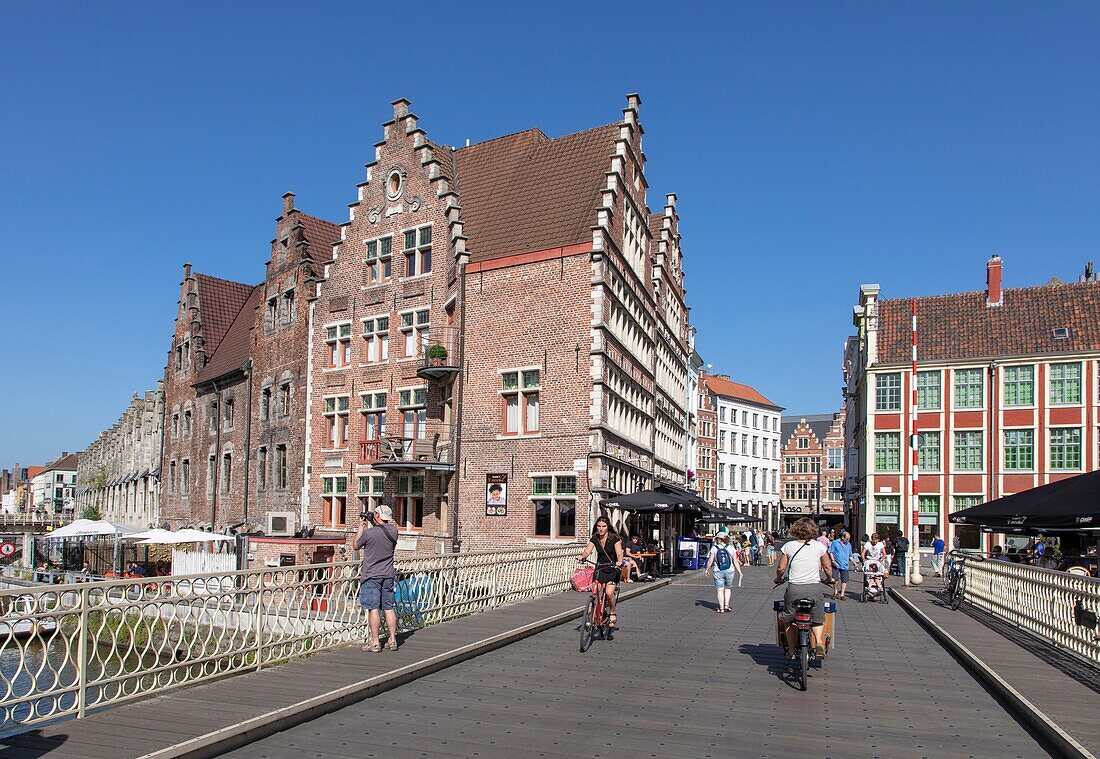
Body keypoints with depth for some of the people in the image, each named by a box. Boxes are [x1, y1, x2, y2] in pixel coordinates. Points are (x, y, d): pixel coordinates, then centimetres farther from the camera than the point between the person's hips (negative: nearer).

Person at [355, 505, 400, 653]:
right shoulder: (393, 531, -1)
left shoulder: (368, 533, -15)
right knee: (389, 608, 10)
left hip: (371, 576, -5)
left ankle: (375, 643, 1)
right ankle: (393, 640, 14)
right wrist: (370, 526, 19)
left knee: (373, 609, -1)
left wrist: (361, 528, 13)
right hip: (388, 575, 5)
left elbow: (356, 546, 3)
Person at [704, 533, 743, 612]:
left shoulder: (714, 548, -6)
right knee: (728, 588, 19)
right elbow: (735, 562, -3)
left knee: (720, 590, 4)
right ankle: (726, 605, 9)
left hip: (718, 572, -2)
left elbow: (710, 561, -6)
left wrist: (707, 570, 8)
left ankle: (721, 608, 1)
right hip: (729, 571, 2)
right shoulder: (731, 548, -1)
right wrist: (739, 572, 4)